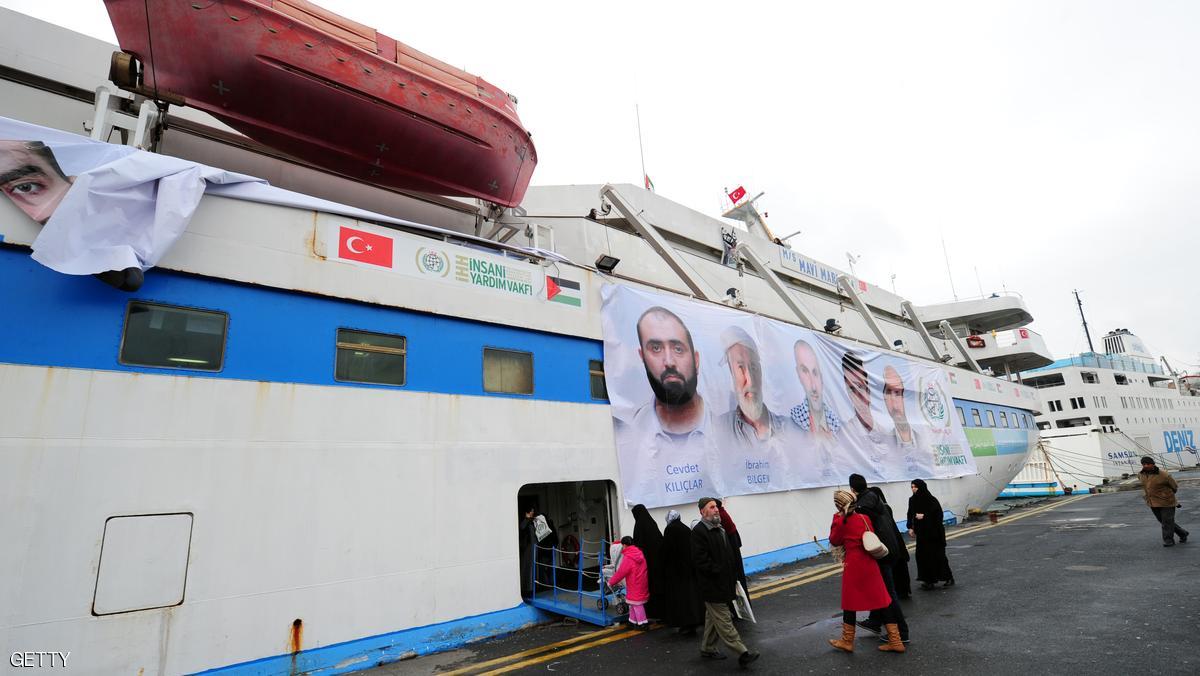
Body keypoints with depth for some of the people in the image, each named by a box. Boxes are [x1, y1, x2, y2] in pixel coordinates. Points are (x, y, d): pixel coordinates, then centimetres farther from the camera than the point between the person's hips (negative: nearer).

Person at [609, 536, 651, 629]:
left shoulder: (628, 558, -20)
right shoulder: (639, 554, 4)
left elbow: (620, 572, -17)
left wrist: (611, 582, -5)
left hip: (635, 587, -8)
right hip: (642, 585, 8)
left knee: (637, 604, 3)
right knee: (632, 604, 19)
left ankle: (643, 623, 8)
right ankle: (633, 621, 27)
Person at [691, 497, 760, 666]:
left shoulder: (720, 530, 12)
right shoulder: (699, 531, -18)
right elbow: (700, 560, -22)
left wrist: (731, 578, 14)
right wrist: (718, 571, -19)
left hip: (723, 582, 10)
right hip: (712, 585, -10)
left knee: (712, 617, 19)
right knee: (723, 620, -2)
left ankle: (707, 649, 30)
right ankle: (742, 652, 1)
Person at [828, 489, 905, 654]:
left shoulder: (840, 522, -13)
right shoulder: (864, 518, 1)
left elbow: (834, 541, 0)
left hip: (853, 565, -5)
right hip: (870, 563, 5)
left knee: (850, 602, 9)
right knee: (883, 600, 11)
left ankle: (847, 641, 22)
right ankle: (895, 641, 16)